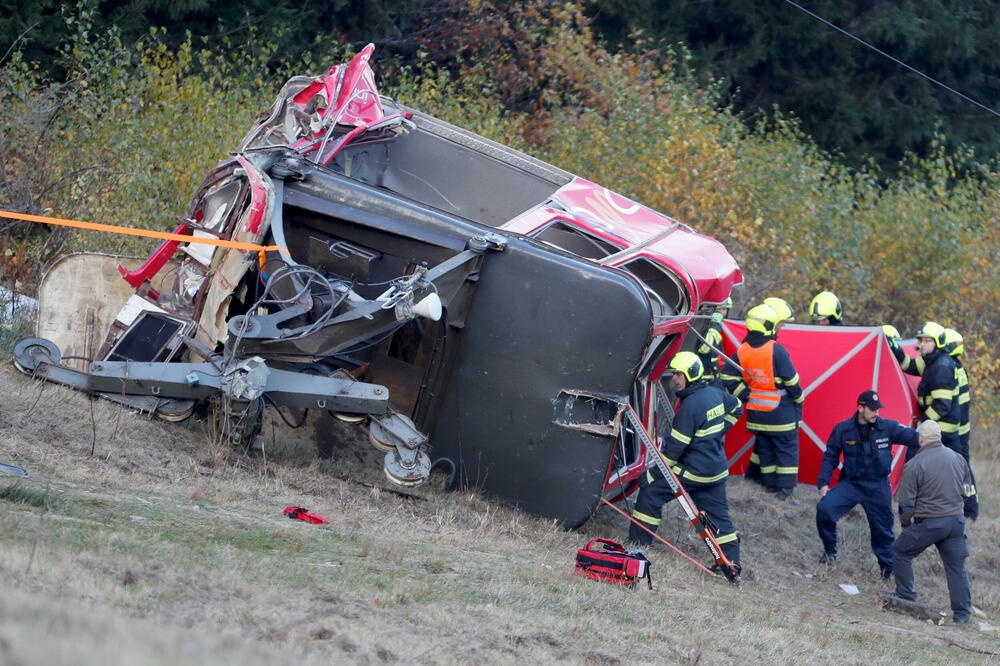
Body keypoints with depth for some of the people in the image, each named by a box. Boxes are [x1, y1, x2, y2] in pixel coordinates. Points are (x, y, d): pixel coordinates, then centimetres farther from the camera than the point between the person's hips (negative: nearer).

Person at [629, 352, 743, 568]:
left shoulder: (691, 405, -21)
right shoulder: (715, 394, 5)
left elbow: (675, 446, -20)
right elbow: (736, 408, 27)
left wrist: (652, 474, -14)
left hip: (693, 470, -9)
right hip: (716, 471, 9)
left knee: (651, 490, 1)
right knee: (717, 514, 13)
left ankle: (638, 542, 3)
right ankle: (731, 561, 11)